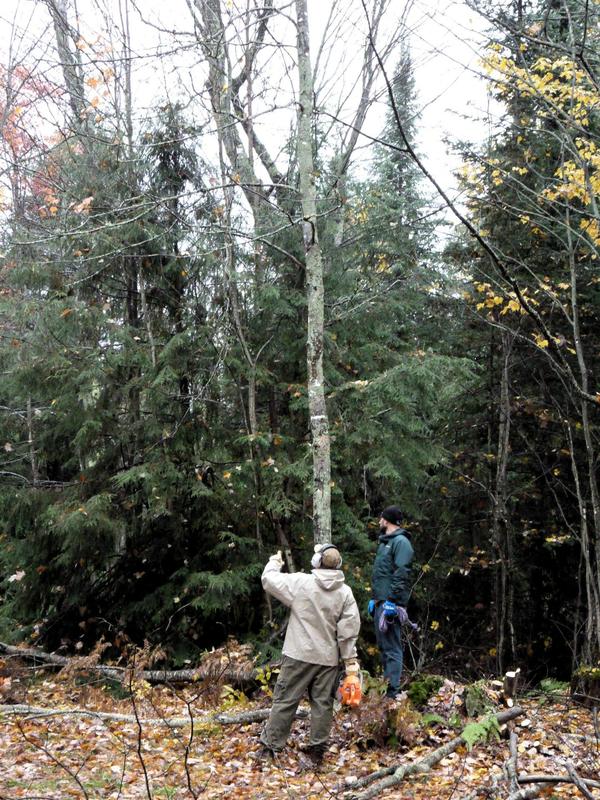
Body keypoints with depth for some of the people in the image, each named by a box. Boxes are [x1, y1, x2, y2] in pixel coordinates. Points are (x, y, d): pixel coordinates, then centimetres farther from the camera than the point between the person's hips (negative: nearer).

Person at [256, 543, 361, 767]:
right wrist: (350, 660, 4)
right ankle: (317, 750, 12)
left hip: (299, 655, -2)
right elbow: (348, 630, -2)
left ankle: (269, 746, 11)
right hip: (328, 658, 2)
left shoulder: (301, 582, -10)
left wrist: (274, 562, 19)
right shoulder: (345, 592, -1)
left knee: (284, 700, 5)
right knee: (323, 704, 9)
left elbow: (269, 580, 0)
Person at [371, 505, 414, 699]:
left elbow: (401, 575, -19)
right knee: (383, 646, 15)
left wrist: (392, 601, -23)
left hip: (390, 603, -10)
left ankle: (392, 692, -5)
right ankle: (387, 684, 24)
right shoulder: (385, 542, 19)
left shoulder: (401, 542, -11)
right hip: (380, 602, 10)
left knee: (392, 648, -7)